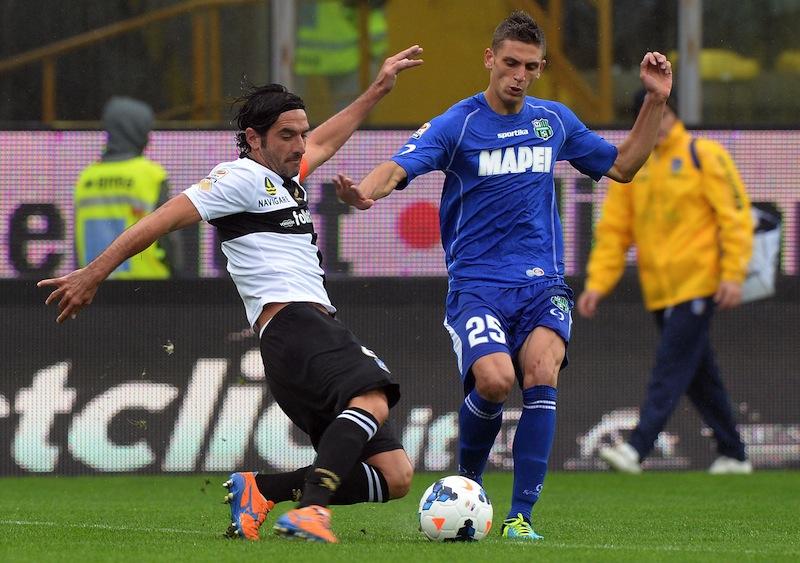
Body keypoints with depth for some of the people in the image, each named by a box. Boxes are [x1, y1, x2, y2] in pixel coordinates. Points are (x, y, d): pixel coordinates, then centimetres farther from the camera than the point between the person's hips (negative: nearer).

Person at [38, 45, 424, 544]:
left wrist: (380, 88, 54)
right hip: (292, 323, -10)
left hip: (320, 330, 10)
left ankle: (260, 491, -5)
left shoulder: (282, 178, 29)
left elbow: (323, 142, 50)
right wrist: (94, 275, -12)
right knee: (372, 400, -38)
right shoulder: (244, 177, 1)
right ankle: (311, 511, -51)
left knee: (395, 475, -1)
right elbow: (166, 219, -6)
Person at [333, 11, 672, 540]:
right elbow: (401, 167, -18)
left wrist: (656, 101, 13)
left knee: (541, 374, -24)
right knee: (494, 380, -27)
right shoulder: (457, 124, -3)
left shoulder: (555, 120, 11)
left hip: (542, 283, 3)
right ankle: (468, 478, 5)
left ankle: (522, 515, -16)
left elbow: (621, 165, 24)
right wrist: (364, 193, -40)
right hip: (476, 283, -3)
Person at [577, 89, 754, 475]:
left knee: (670, 370, -13)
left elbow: (736, 215, -5)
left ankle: (637, 449, -23)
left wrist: (733, 275, -13)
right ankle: (732, 454, 18)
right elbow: (613, 230, 10)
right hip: (658, 290, 6)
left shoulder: (704, 155, -2)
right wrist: (598, 283, -1)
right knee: (699, 375, 10)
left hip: (697, 284, -6)